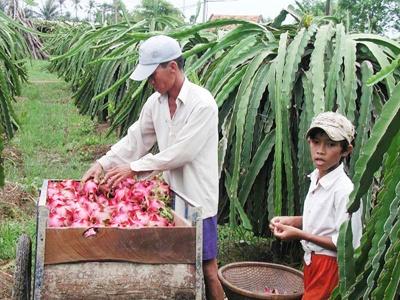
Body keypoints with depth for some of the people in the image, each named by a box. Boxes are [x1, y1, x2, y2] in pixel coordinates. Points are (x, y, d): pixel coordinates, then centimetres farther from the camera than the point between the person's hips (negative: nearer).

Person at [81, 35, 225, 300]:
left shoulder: (202, 103, -20)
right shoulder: (155, 102, 3)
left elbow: (180, 153, -23)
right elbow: (135, 139, 8)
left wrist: (133, 168, -18)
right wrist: (103, 164, -4)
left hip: (197, 198, -6)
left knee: (206, 267, 4)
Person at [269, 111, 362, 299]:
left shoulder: (344, 190, -23)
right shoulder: (316, 180, 2)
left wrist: (300, 234, -21)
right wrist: (291, 221, 1)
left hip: (331, 266, -8)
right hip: (312, 261, 8)